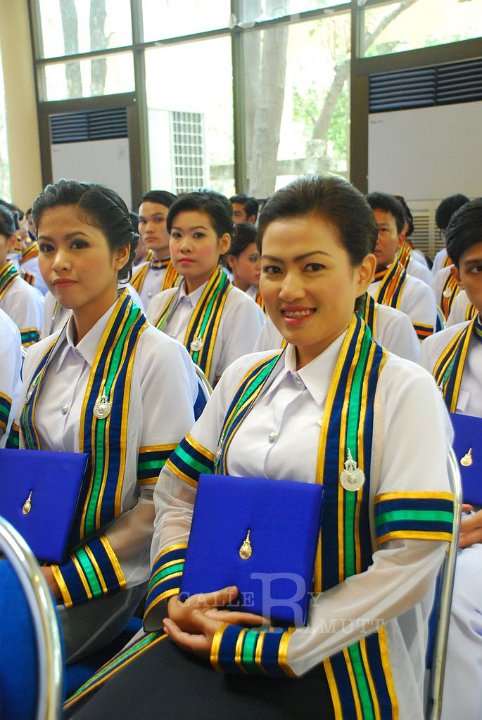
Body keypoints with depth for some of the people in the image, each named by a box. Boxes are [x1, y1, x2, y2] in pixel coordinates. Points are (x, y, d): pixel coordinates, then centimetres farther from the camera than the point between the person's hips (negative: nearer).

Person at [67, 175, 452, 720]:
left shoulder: (402, 390, -9)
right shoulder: (244, 377, 7)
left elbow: (410, 558, -13)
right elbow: (176, 495, 12)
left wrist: (265, 647, -14)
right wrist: (175, 596, -6)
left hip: (328, 657, -4)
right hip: (215, 626, 5)